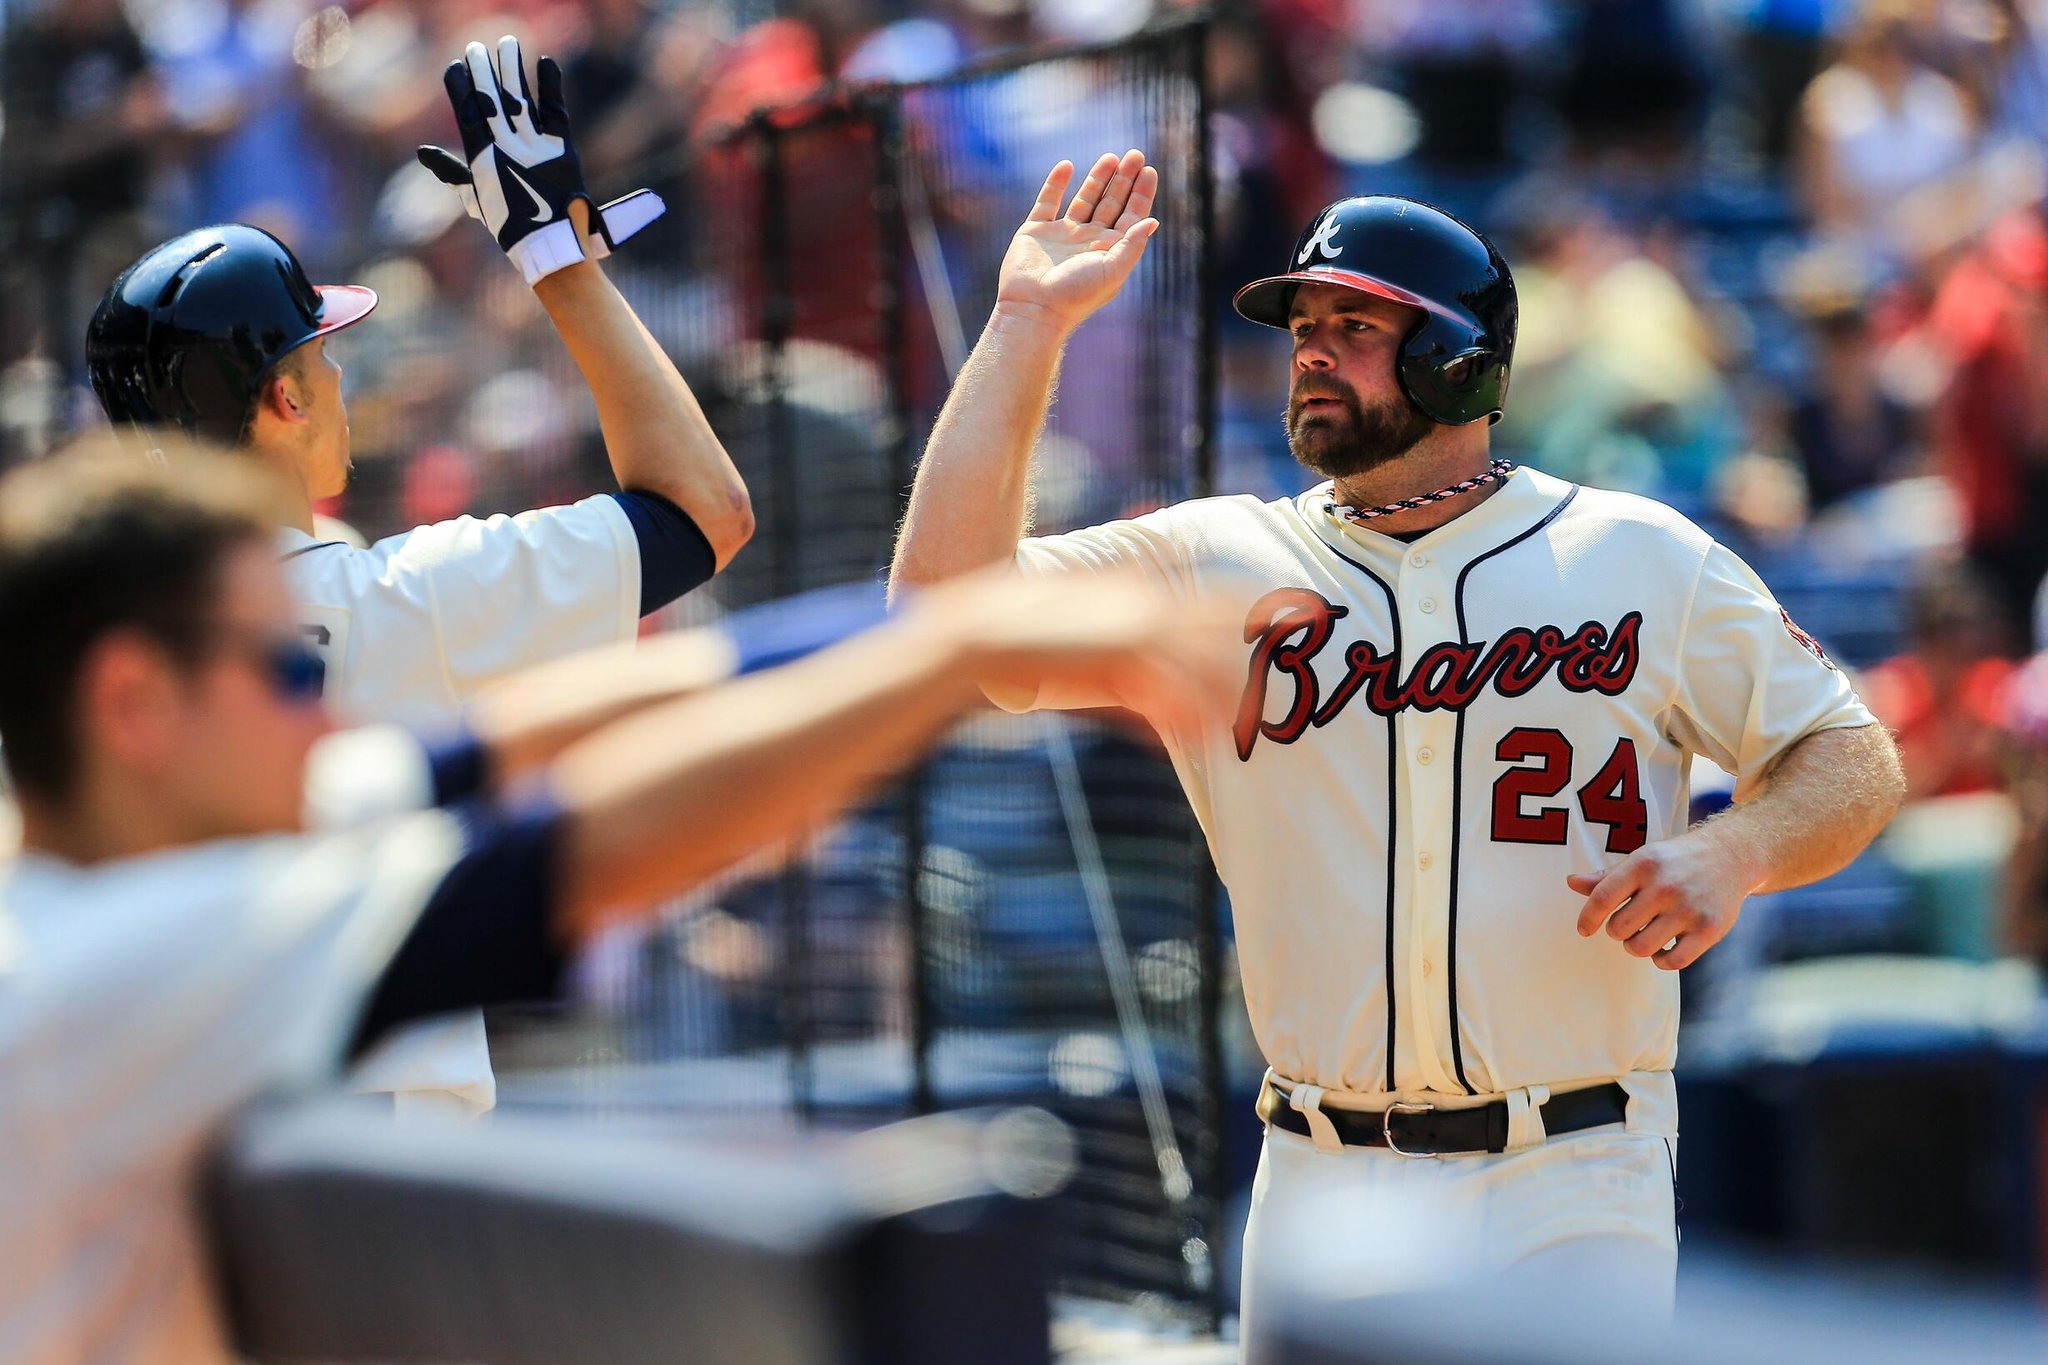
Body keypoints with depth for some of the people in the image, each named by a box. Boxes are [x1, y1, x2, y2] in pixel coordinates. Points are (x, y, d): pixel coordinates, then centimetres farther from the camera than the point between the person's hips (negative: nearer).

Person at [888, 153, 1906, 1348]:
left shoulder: (1644, 557, 5)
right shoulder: (1215, 565, 7)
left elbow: (1855, 759, 9)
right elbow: (950, 602, -5)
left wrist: (1730, 856, -13)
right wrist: (1032, 323, -3)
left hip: (1576, 1194, -2)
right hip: (1324, 1197, 2)